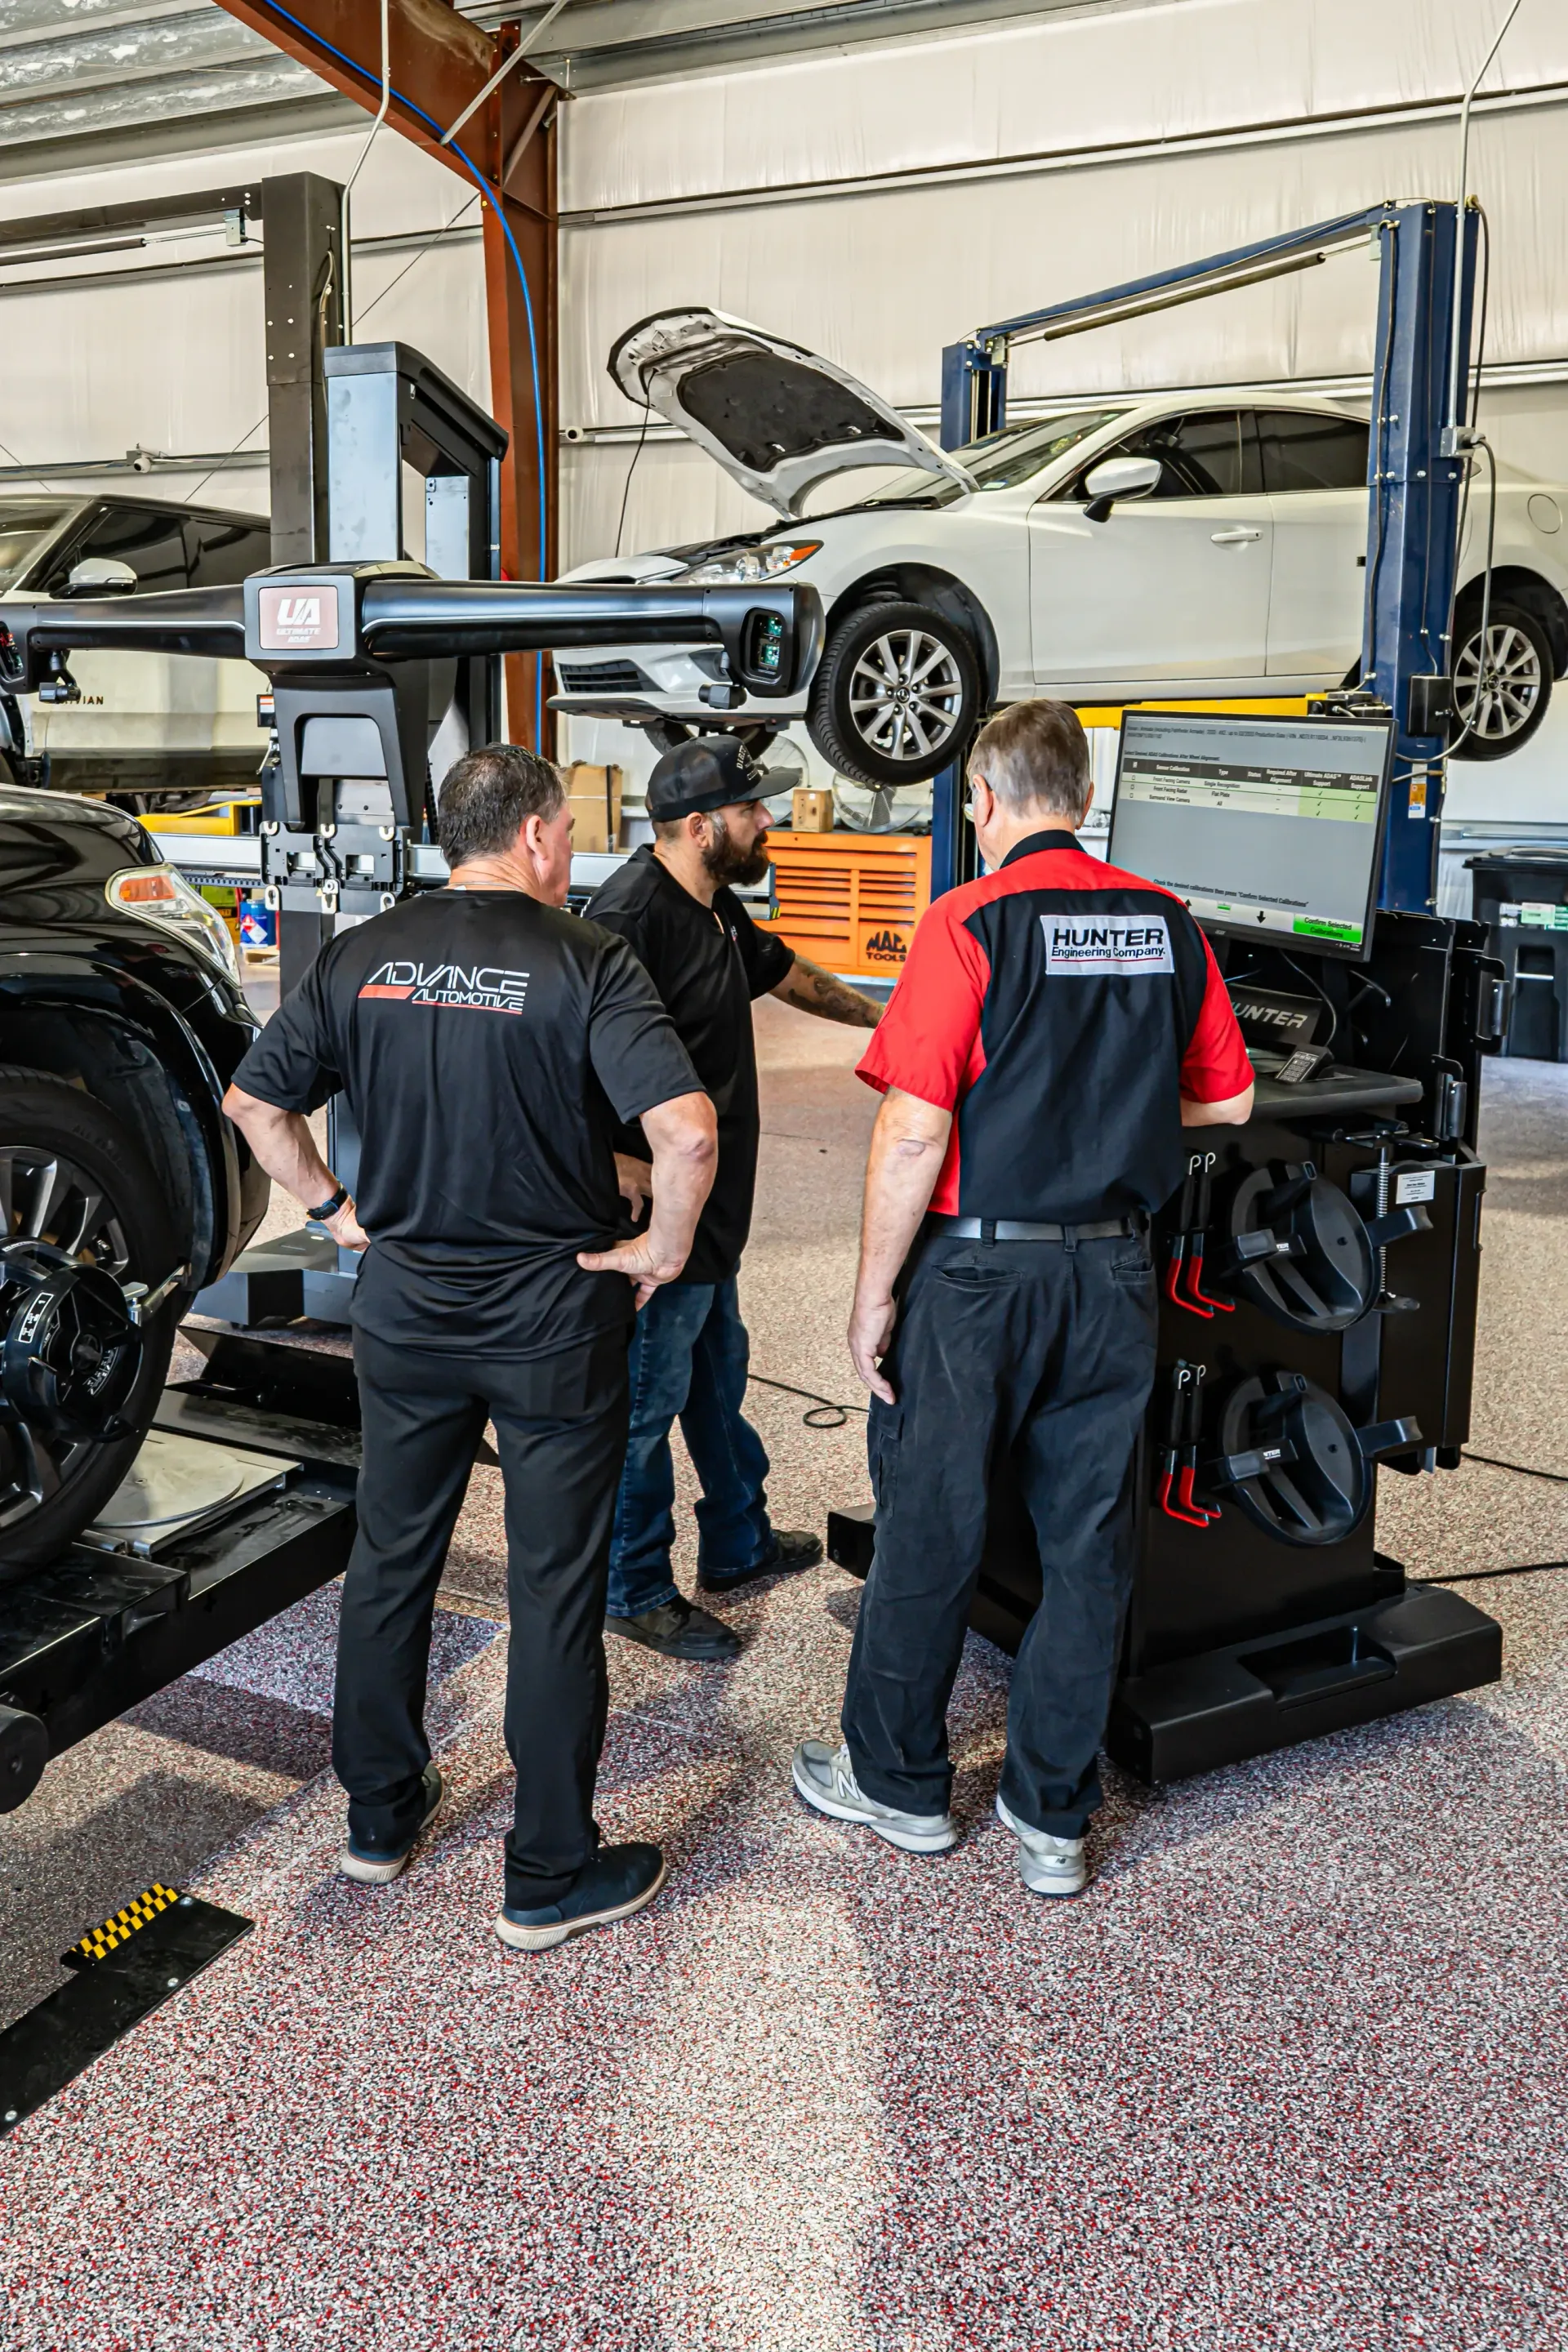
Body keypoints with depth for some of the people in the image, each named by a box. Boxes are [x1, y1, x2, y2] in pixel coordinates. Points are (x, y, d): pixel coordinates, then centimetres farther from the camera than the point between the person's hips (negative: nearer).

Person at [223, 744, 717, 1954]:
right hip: (554, 1319, -4)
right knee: (556, 1592, 7)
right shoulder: (586, 962, -14)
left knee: (390, 1562, 19)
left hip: (403, 1309, 4)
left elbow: (254, 1100, 6)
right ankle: (552, 1875, 18)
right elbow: (687, 1129, -26)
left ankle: (381, 1813, 35)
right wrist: (665, 1251, -11)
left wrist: (332, 1207, 14)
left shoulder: (363, 955, -1)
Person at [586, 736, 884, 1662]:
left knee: (717, 1377, 23)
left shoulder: (717, 909, 10)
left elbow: (790, 974, 29)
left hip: (709, 1215, 10)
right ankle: (636, 1592, 20)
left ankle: (738, 1543, 41)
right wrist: (636, 1187, -31)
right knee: (645, 1403, 4)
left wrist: (880, 1016, 40)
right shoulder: (633, 916, -22)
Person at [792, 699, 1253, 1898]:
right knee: (1089, 1546, 12)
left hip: (978, 1271, -5)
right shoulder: (1169, 924, 4)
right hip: (1117, 1272, 5)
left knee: (929, 1531, 11)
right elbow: (1228, 1102, 11)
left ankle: (898, 1782, 29)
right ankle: (1054, 1818, 24)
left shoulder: (970, 924, -12)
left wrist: (874, 1293, -9)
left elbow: (914, 1135, -17)